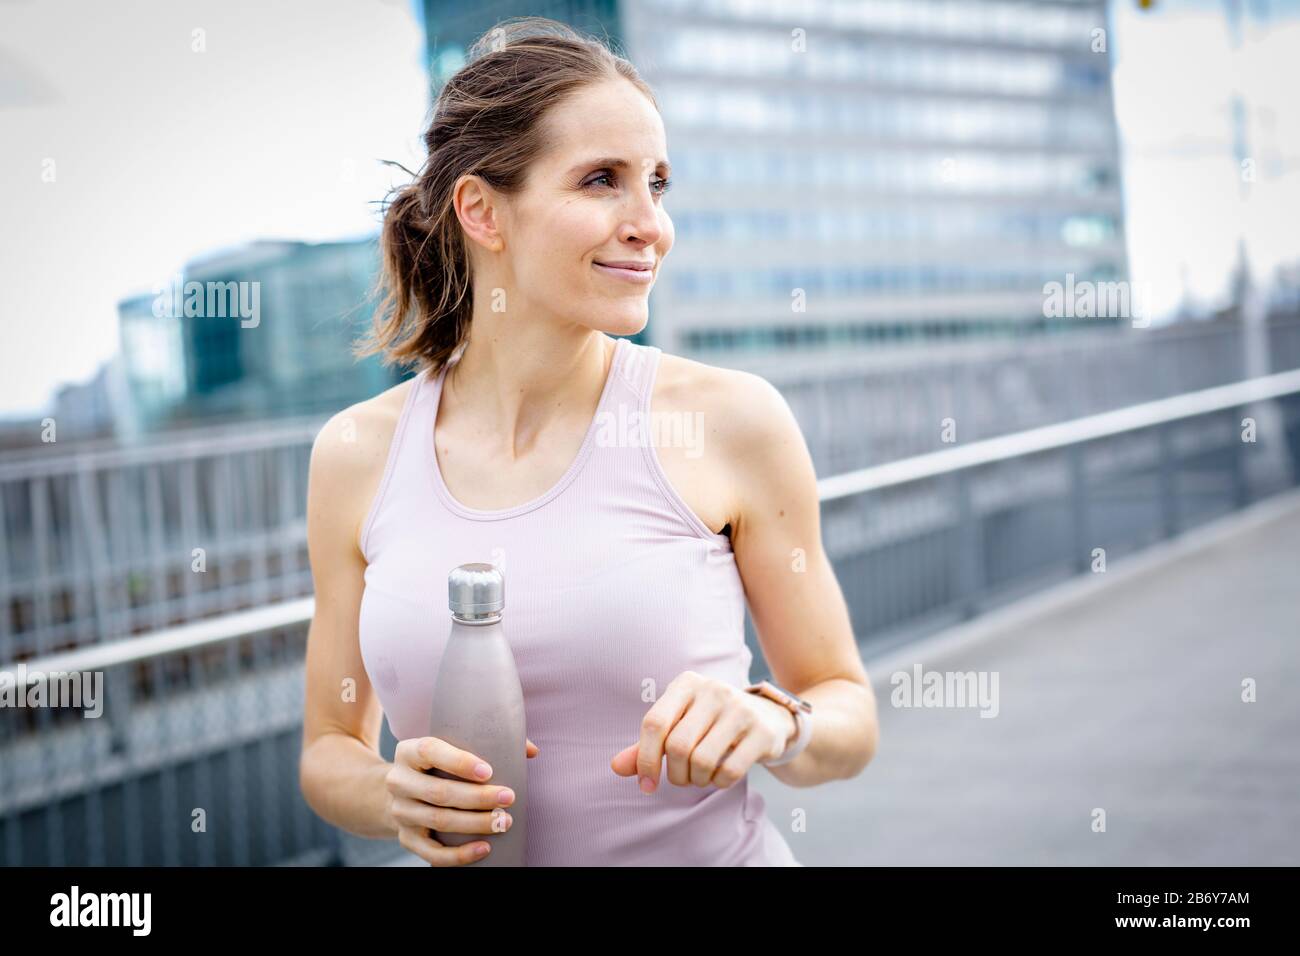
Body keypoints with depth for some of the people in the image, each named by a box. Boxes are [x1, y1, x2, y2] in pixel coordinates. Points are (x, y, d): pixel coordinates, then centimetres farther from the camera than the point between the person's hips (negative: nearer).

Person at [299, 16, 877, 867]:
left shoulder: (730, 420, -10)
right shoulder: (358, 455, -5)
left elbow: (849, 713, -1)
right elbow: (329, 748, 5)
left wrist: (775, 726, -21)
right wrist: (392, 798, -14)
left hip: (716, 848, -1)